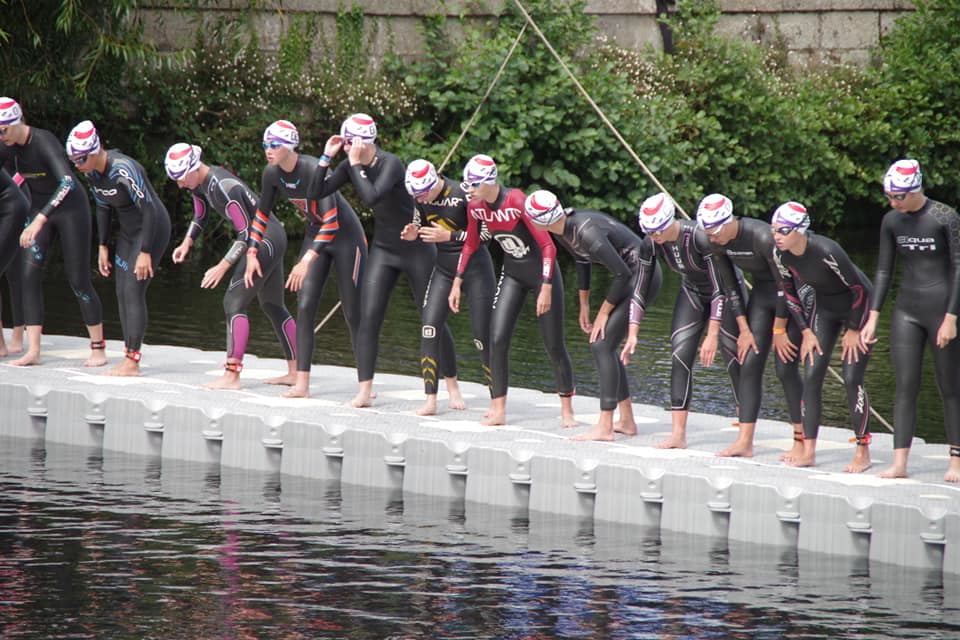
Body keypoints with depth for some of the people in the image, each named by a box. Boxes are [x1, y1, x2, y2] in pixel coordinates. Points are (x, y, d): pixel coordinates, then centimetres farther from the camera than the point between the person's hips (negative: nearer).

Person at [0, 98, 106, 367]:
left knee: (79, 282, -3)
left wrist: (39, 221, -51)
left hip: (71, 209, -6)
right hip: (39, 209, 6)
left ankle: (98, 349, 12)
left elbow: (67, 182, -44)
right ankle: (33, 350, -10)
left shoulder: (45, 142, -30)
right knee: (29, 274, -10)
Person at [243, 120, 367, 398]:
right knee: (304, 307, -7)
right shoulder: (272, 174, -8)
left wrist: (307, 260, -39)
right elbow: (262, 214, 8)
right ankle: (301, 382, -8)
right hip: (314, 236, 6)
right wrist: (252, 253, 1)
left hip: (346, 237, -6)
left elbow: (331, 221, -35)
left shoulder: (314, 171, -30)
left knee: (353, 313, -3)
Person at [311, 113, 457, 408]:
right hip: (383, 249, 6)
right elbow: (318, 191, -4)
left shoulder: (390, 164, -22)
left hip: (416, 248, -6)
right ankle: (364, 391, -5)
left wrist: (356, 164, -30)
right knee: (369, 318, -7)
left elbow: (372, 196, -36)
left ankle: (452, 387, 17)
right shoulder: (351, 166, -1)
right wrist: (327, 158, -13)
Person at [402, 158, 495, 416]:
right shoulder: (421, 198, -3)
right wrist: (412, 233, -10)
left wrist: (448, 236, -26)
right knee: (429, 327, -10)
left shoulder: (464, 194, -21)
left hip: (475, 265, -5)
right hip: (444, 267, 5)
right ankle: (430, 399, -7)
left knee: (482, 334, -3)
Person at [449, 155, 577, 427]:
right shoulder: (475, 208, -7)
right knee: (497, 340, -7)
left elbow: (548, 246, -22)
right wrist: (457, 282, 8)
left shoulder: (517, 202, -26)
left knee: (554, 345, 0)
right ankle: (498, 409, 0)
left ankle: (567, 410, 15)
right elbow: (470, 245, 12)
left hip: (541, 271, -5)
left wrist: (546, 287, -24)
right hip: (512, 274, 5)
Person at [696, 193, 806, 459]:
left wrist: (779, 330, -17)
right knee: (749, 364, -1)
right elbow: (730, 287, 0)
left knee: (786, 367, -10)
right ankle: (744, 442, -1)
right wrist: (744, 329, -2)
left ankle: (802, 440, 0)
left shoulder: (762, 237, -32)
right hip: (761, 293, 7)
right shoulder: (716, 244, -11)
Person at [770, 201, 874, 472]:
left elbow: (859, 289, -24)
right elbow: (788, 292, 2)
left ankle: (863, 453, -2)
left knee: (852, 378, -11)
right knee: (811, 375, -2)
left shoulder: (826, 251, -35)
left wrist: (854, 330, -14)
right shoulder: (780, 254, -16)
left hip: (857, 307, -6)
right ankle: (808, 451, 1)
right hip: (824, 306, 6)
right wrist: (806, 332, 0)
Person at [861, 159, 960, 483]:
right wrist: (873, 317, 5)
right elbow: (884, 271, 11)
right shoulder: (891, 221, 4)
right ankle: (899, 462, -5)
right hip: (906, 310, 4)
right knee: (905, 386, -2)